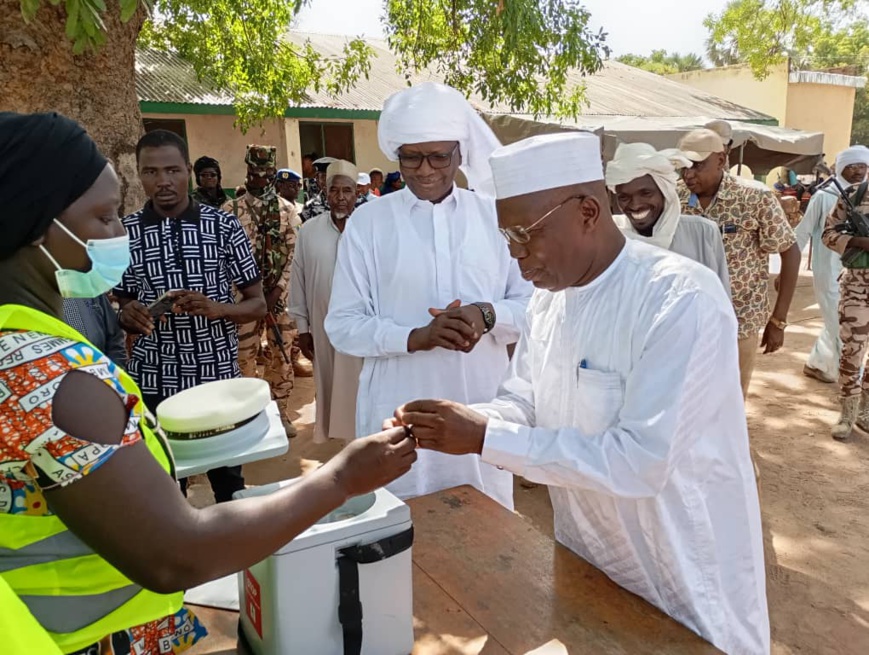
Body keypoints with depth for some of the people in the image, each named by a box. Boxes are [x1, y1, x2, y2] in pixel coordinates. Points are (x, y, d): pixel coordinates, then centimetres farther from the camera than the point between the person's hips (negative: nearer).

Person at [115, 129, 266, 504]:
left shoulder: (224, 226, -3)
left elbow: (258, 304, 1)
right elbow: (122, 312, 10)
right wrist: (129, 316, -14)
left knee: (229, 481, 13)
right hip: (153, 381, 1)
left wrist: (216, 308, -19)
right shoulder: (123, 233, 0)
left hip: (218, 376, -1)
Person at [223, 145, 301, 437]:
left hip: (282, 294, 1)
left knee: (283, 353, 9)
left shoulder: (288, 210, 4)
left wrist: (277, 290, -10)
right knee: (244, 354, 4)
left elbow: (295, 253, -1)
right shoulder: (231, 210, 1)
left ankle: (282, 413, 23)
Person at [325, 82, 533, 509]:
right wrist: (415, 337, -19)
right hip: (400, 413, -1)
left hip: (482, 407, 2)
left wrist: (488, 314, -17)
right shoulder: (368, 222, -1)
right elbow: (342, 325, -3)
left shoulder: (495, 216, 3)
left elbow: (532, 304, 5)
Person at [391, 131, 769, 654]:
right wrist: (450, 424, -17)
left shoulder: (684, 300, -28)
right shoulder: (551, 296, -3)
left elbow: (641, 461, -32)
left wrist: (486, 438, -31)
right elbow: (524, 403, 2)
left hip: (682, 576, -6)